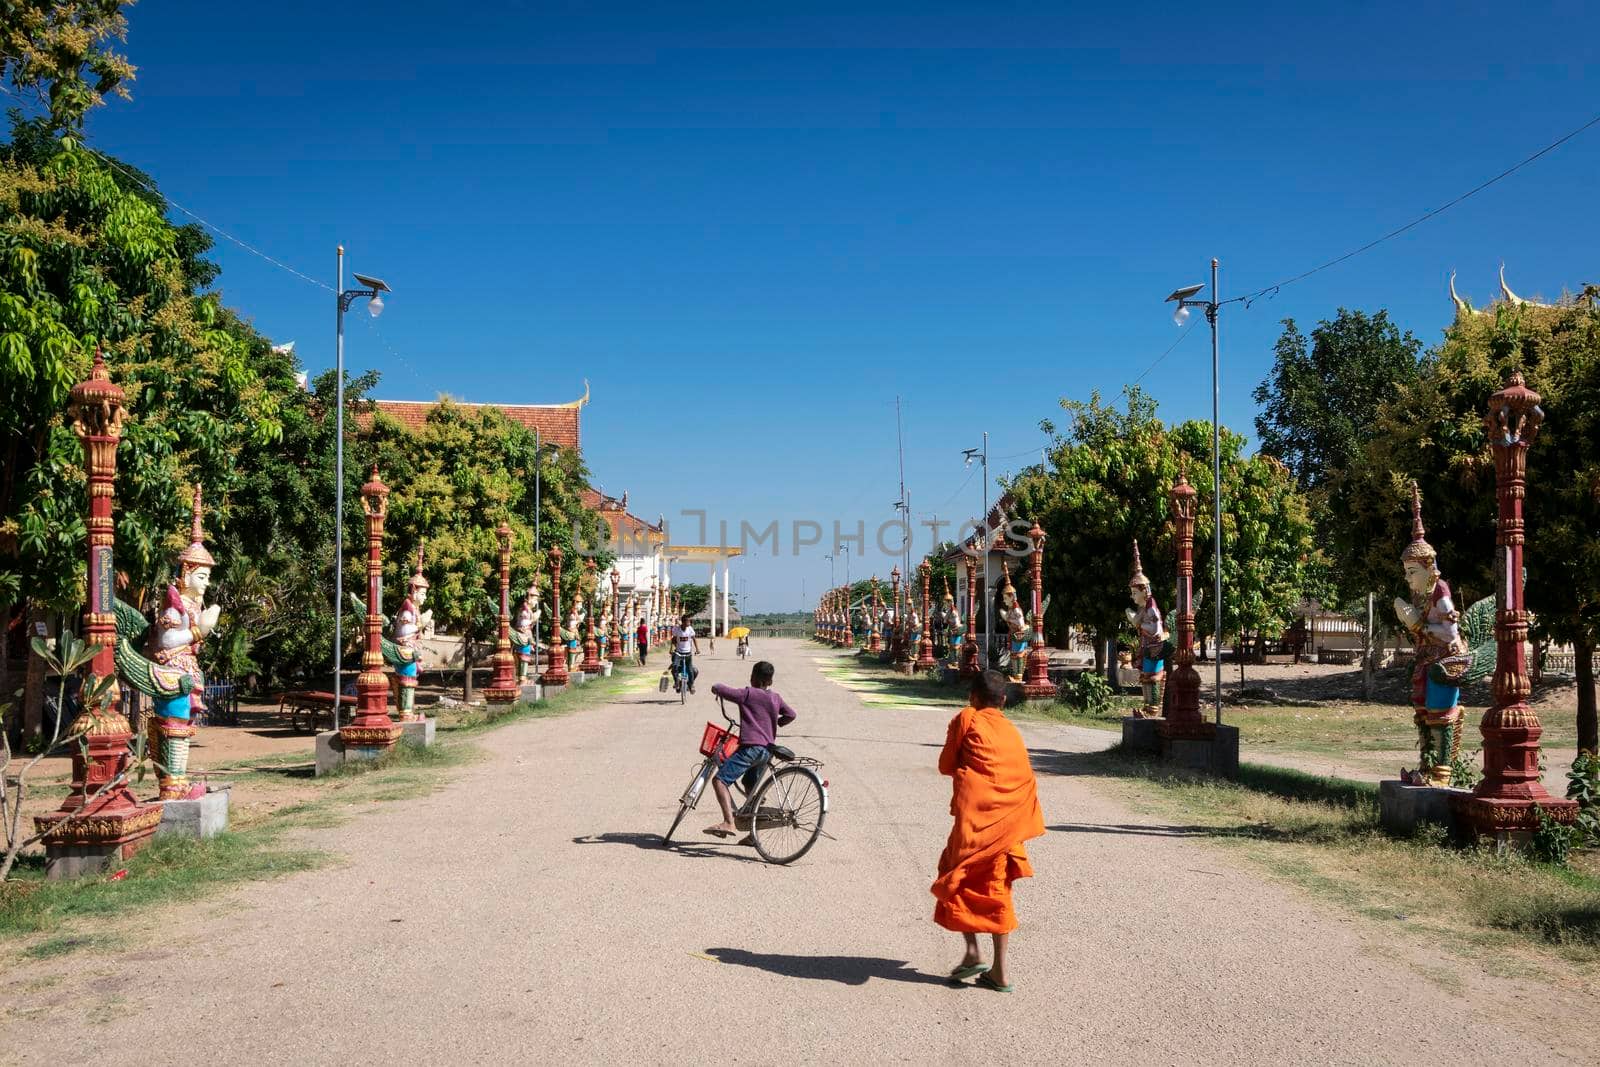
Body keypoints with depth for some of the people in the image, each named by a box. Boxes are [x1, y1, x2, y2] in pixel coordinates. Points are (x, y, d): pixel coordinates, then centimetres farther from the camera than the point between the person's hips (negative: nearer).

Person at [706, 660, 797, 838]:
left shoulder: (748, 694, -4)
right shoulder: (776, 698, 14)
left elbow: (718, 689, -7)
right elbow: (790, 715, 24)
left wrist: (717, 687, 16)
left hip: (751, 747, -8)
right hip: (768, 751, 8)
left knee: (719, 781, -13)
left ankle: (728, 823, -30)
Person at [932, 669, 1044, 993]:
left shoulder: (966, 718, 5)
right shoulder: (1011, 731, 20)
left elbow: (946, 765, 8)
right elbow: (1026, 779, 16)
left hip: (975, 815, -5)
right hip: (1008, 824, 5)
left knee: (958, 878, 12)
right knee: (997, 888, 12)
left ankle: (972, 952, -1)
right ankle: (999, 971, 12)